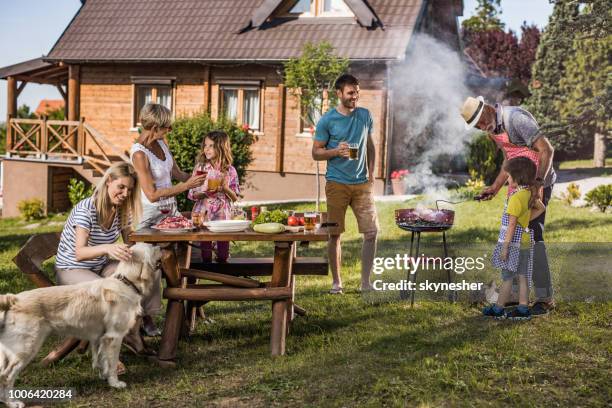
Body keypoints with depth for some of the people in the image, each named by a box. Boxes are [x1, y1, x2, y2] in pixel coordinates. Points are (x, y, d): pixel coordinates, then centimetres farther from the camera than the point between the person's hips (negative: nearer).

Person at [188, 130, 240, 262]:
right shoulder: (200, 167, 1)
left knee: (223, 255, 5)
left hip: (222, 215, 0)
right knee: (205, 253, 4)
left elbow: (235, 197, 4)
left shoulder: (230, 170, 0)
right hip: (203, 214, 0)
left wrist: (225, 189, -14)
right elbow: (192, 195, 1)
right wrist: (205, 193, -17)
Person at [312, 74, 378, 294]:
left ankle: (366, 282, 8)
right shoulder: (327, 120, -3)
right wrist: (336, 151, -17)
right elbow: (316, 152, 0)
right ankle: (336, 282, 16)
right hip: (337, 183, -3)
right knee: (334, 234, 2)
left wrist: (371, 171, 9)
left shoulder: (365, 116, 9)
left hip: (362, 183, 3)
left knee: (371, 231, -3)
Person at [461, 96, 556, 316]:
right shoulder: (492, 129, 8)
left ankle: (545, 298, -8)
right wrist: (495, 187, 15)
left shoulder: (515, 118, -21)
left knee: (533, 235, -13)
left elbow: (547, 149, -25)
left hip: (537, 184, -9)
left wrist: (539, 183, -34)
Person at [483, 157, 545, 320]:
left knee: (507, 277, 1)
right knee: (522, 276, 12)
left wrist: (505, 247, -19)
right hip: (525, 240, 8)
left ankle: (498, 309, 9)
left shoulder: (516, 198, -21)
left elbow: (511, 225, -22)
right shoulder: (530, 194, 5)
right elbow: (541, 208, 24)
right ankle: (523, 309, 16)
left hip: (514, 242, -8)